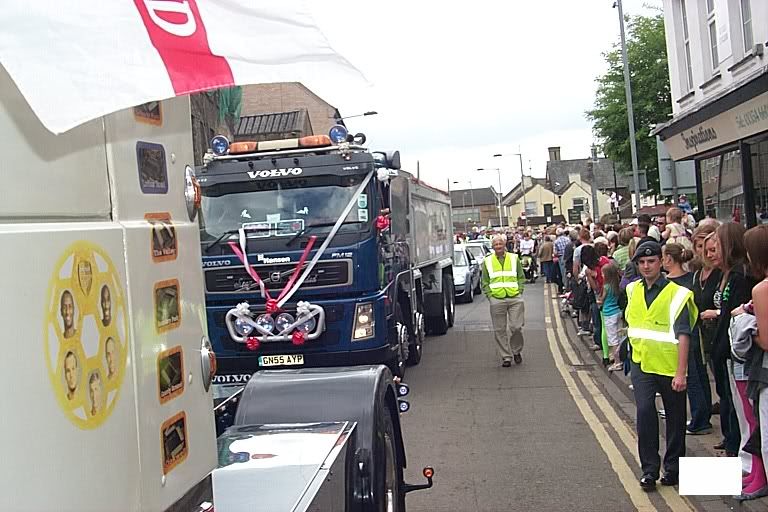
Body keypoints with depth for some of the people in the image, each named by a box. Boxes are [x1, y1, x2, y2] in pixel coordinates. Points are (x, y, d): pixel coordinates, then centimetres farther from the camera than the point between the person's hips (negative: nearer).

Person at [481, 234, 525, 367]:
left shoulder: (514, 258, 9)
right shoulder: (487, 261, 8)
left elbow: (521, 277, 14)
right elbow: (484, 282, 10)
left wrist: (519, 291, 1)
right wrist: (490, 295, -1)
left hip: (515, 298, 0)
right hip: (496, 300, 0)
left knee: (516, 326, -4)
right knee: (500, 330, 1)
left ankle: (516, 351, 20)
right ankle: (506, 356, 11)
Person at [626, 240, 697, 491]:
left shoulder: (677, 293, -13)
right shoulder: (633, 290, 4)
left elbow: (683, 335, -17)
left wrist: (680, 373, -21)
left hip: (670, 366, -3)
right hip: (642, 363, 3)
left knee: (675, 418, 10)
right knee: (645, 411, -11)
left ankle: (673, 468, 26)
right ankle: (649, 469, 0)